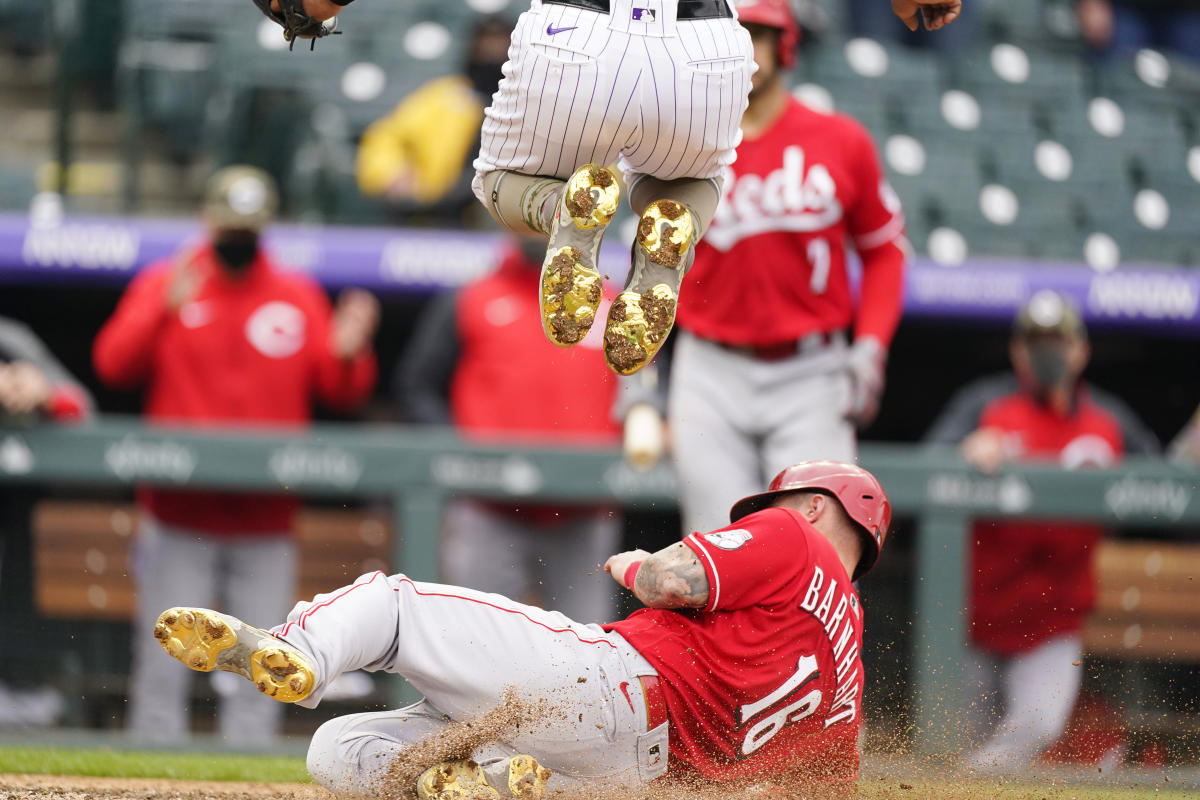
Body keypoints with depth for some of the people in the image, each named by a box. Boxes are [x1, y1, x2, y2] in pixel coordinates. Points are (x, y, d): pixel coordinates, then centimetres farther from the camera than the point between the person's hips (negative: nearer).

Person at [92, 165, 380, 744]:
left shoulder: (298, 297, 10)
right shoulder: (163, 283, 5)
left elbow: (341, 394, 7)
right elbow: (114, 365, -7)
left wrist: (348, 355, -14)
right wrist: (164, 310, -19)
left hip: (266, 524, 2)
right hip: (179, 518, -2)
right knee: (164, 658, -3)